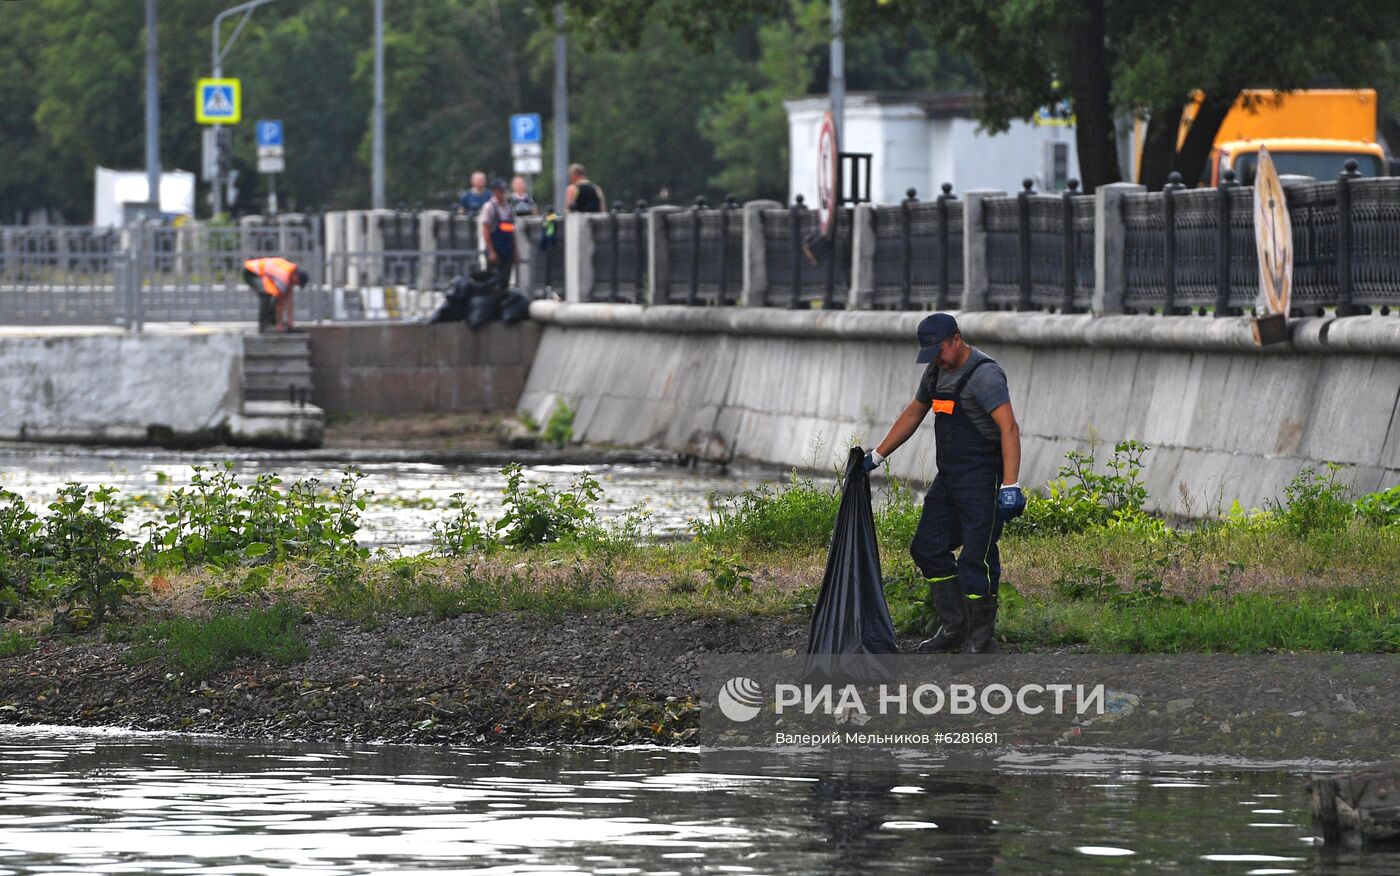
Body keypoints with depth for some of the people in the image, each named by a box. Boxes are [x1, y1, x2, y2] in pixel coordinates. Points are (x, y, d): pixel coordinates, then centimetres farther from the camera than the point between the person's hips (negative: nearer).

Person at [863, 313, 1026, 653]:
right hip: (949, 478, 10)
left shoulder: (984, 375, -18)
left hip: (982, 480, -10)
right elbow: (913, 415, 26)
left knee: (976, 558, -10)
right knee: (928, 548, 12)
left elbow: (1009, 428, -28)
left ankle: (983, 641, -3)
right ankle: (954, 627, 20)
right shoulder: (937, 371, 11)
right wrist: (877, 456, 28)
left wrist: (1010, 486, -36)